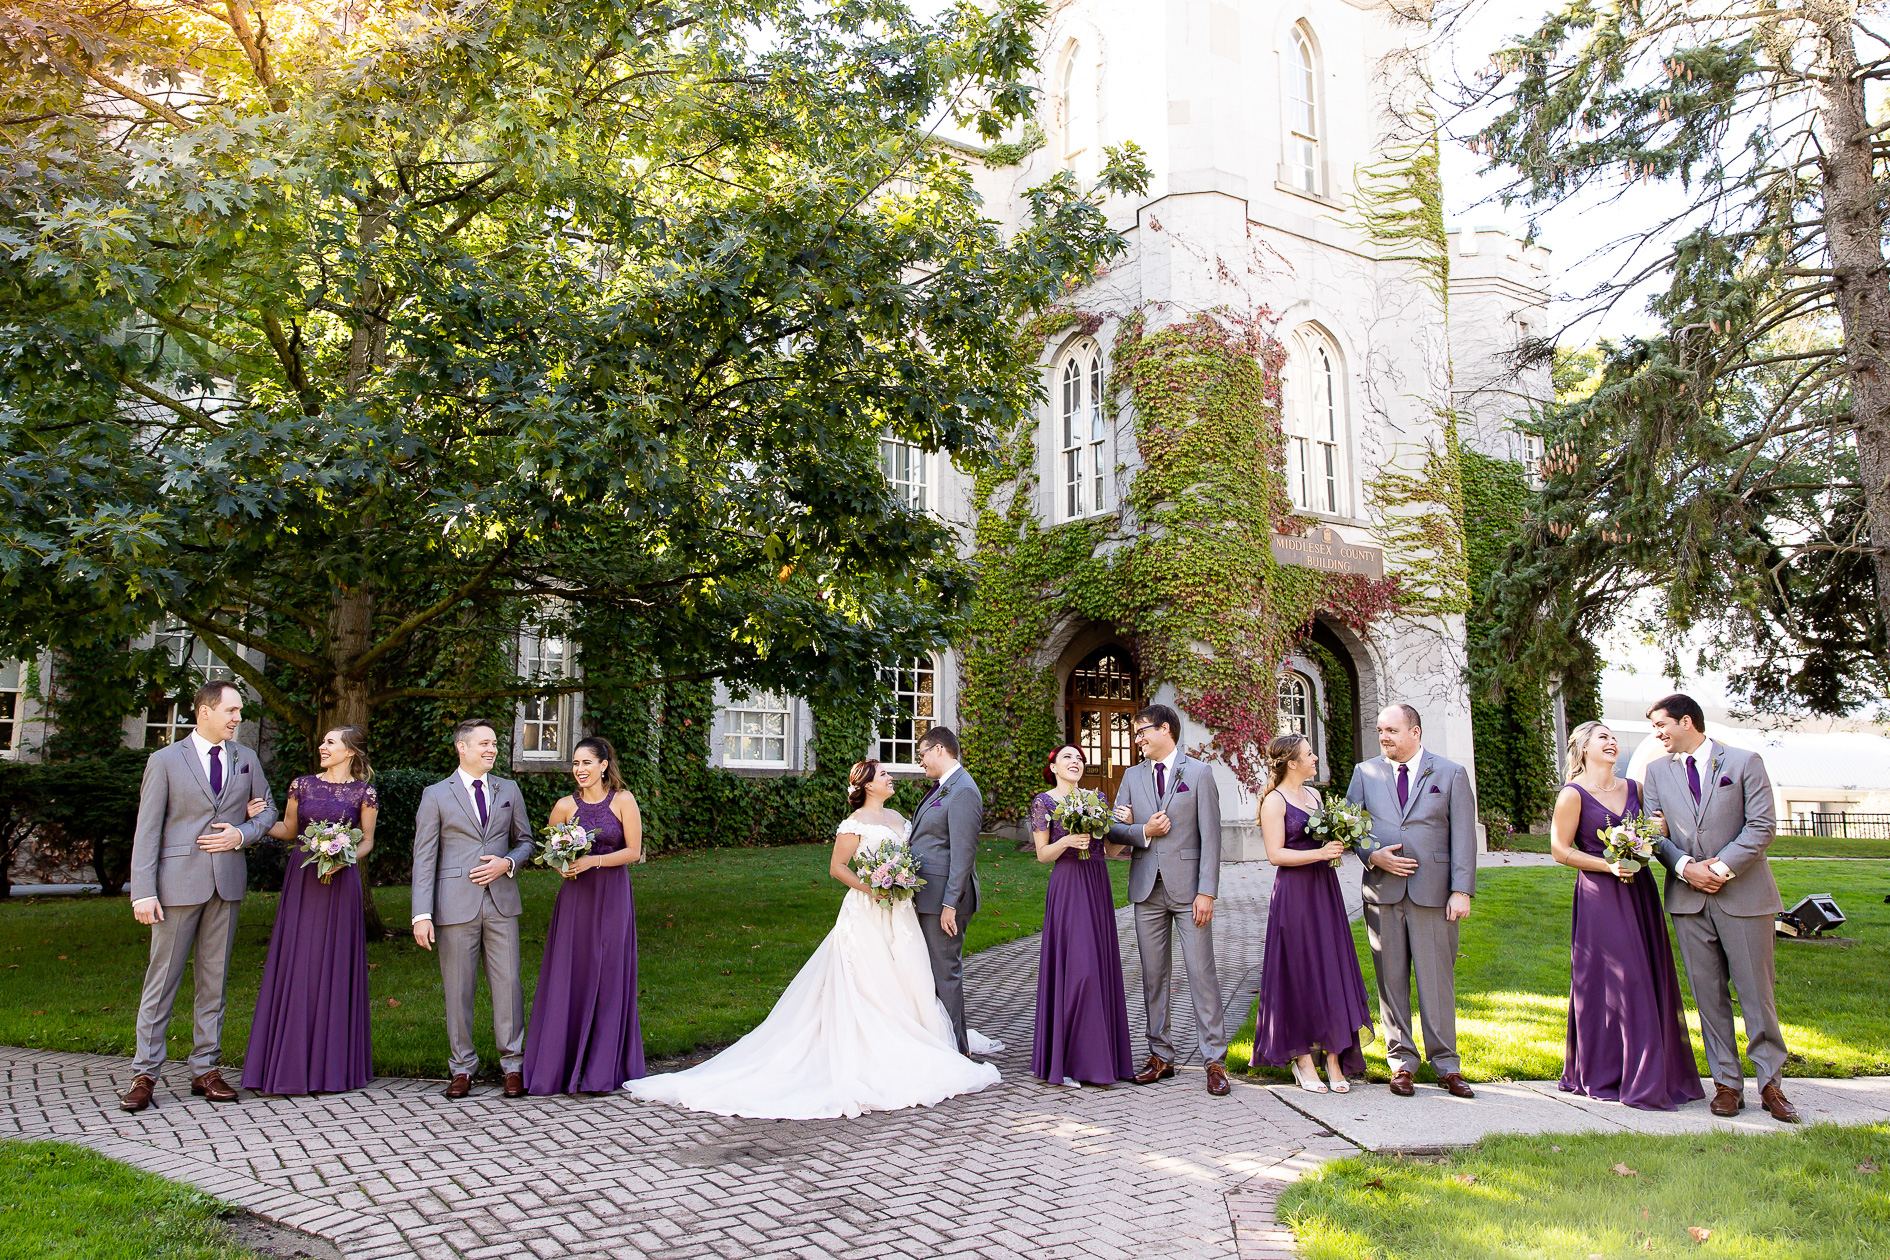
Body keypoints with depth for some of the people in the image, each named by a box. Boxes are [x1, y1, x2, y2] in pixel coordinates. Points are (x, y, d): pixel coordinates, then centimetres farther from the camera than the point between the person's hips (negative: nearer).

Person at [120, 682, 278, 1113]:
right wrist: (143, 892, -11)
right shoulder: (165, 761, -1)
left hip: (227, 882, 4)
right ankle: (145, 1074, 10)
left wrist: (241, 834, -4)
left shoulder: (246, 760, 10)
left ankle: (205, 1069, 16)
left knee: (214, 978, 8)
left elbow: (268, 810, 18)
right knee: (162, 979, 1)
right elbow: (147, 830, -4)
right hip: (179, 880, -3)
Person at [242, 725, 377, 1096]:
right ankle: (290, 1062, 12)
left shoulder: (363, 793, 2)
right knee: (295, 965, 2)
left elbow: (367, 841, 6)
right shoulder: (302, 785, 8)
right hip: (302, 879, 2)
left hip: (340, 884, -2)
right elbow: (288, 830, 15)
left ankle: (331, 1064, 12)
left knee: (333, 966, 2)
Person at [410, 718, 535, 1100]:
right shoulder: (436, 795, 3)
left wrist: (507, 863, -5)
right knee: (458, 989, 4)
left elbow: (525, 841, 18)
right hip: (455, 905, -2)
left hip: (501, 901, 2)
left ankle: (513, 1064, 13)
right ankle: (462, 1067, 19)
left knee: (508, 983, 1)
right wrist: (422, 915, -9)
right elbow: (424, 858, -1)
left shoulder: (509, 790, 12)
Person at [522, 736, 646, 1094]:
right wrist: (561, 865, -5)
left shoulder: (623, 801, -2)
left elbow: (634, 851, -4)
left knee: (608, 979, 2)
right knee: (568, 978, 1)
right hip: (575, 897, 2)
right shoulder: (565, 806, 4)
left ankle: (601, 1070, 13)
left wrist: (594, 860, -15)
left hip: (612, 898, -2)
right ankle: (563, 1066, 14)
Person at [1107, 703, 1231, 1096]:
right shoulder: (1133, 776, 13)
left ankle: (1215, 1060, 4)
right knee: (1153, 975, 8)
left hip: (1187, 887, -4)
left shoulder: (1199, 773, 0)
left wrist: (1206, 891, -12)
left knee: (1201, 972, -4)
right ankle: (1161, 1056, 18)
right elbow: (1114, 828, 11)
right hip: (1147, 887, 4)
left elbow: (1210, 836, -5)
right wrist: (1143, 831, -9)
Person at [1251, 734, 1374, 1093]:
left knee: (1333, 969, 3)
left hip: (1324, 890, 7)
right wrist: (1319, 853, -19)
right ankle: (1302, 1060, 9)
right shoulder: (1274, 800, -7)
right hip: (1294, 893, -7)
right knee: (1300, 973, -1)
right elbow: (1275, 854, -13)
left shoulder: (1314, 795, 14)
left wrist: (1339, 845, 2)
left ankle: (1334, 1058, 9)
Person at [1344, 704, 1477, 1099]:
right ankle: (1402, 1061, 14)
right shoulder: (1365, 772, 11)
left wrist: (1461, 890, -7)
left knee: (1437, 977, 0)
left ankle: (1446, 1064, 11)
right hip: (1382, 890, 2)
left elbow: (1463, 837, 1)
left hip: (1433, 890, -2)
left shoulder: (1451, 774, 5)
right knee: (1391, 978, 5)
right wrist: (1372, 856, -7)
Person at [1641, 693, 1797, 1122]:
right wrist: (1684, 866, -10)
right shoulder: (1657, 770, 10)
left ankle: (1770, 1082, 13)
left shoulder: (1744, 762, 1)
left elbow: (1762, 825, -6)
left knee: (1757, 991, 1)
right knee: (1708, 994, 5)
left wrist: (1721, 867, -13)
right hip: (1688, 898, 3)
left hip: (1743, 893, -3)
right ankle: (1727, 1082, 13)